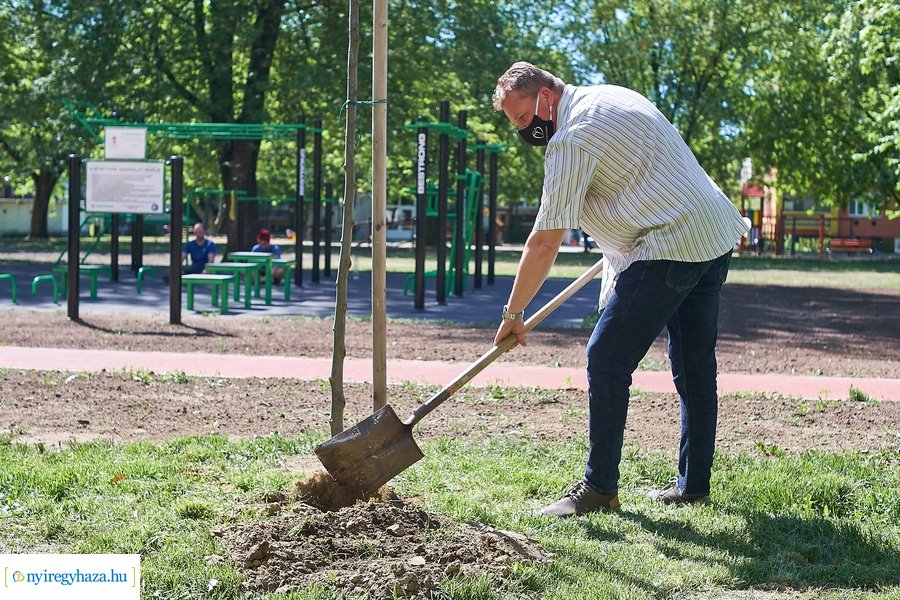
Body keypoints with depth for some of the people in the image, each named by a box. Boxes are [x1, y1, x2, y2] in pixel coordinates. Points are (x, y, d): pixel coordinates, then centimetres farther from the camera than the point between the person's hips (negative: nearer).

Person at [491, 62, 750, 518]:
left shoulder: (572, 139, -13)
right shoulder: (610, 96, 16)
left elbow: (545, 244, -14)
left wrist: (513, 314, -7)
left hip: (669, 248, -10)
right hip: (717, 237, 10)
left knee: (607, 360, -6)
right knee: (695, 366, 14)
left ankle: (600, 488, -4)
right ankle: (693, 485, 21)